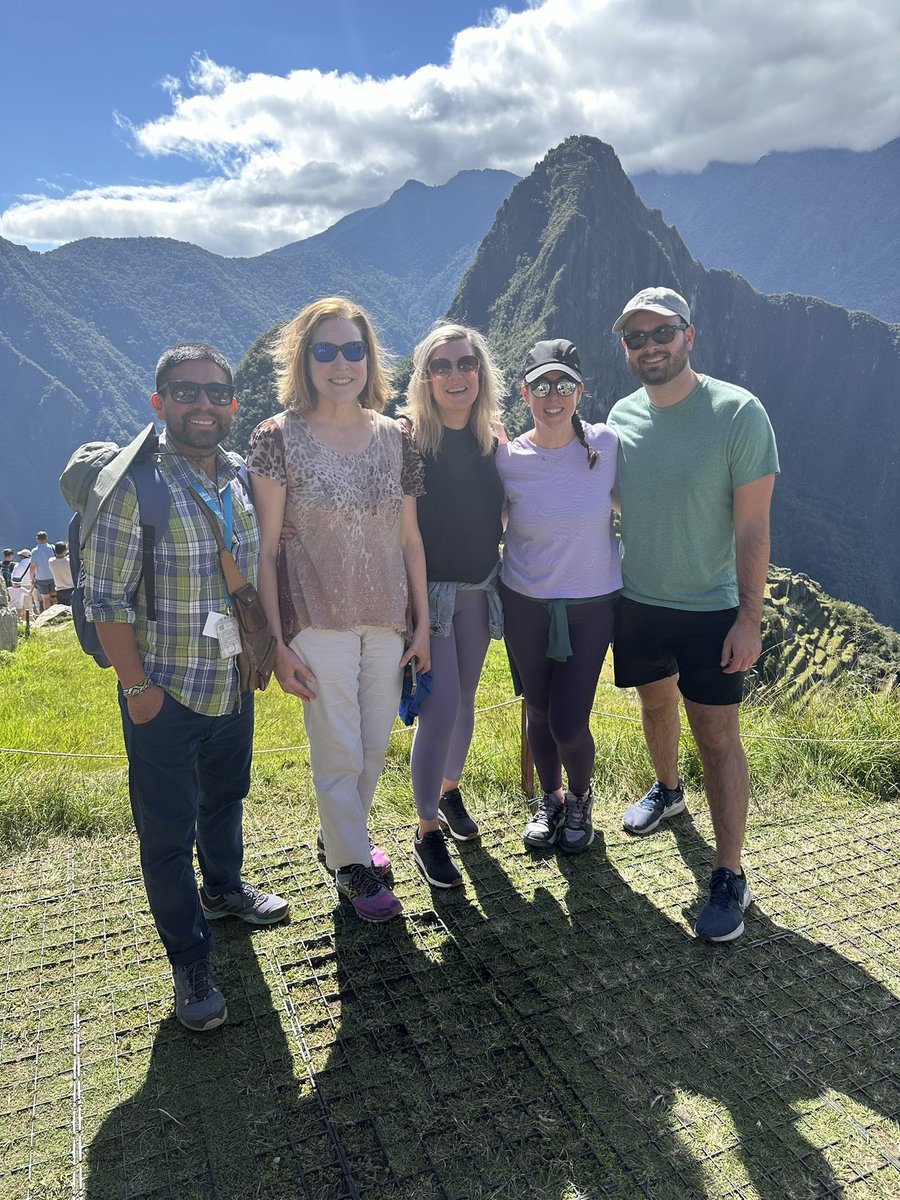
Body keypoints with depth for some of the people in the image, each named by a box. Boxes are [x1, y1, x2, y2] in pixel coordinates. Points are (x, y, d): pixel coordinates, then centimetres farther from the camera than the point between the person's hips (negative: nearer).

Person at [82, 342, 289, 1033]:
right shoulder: (135, 485, -17)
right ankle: (191, 962, 24)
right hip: (165, 693, -6)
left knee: (225, 798, 25)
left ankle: (223, 888, 51)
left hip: (234, 684, 6)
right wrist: (137, 687, -15)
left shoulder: (242, 482, 2)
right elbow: (105, 598, -16)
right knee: (168, 831, 6)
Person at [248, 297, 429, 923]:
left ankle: (345, 835, 43)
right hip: (318, 621, -4)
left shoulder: (395, 437, 3)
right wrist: (277, 644, -10)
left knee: (375, 747, 16)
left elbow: (410, 538, 7)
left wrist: (422, 623, 6)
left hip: (388, 622, 4)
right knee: (338, 755, 7)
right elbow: (266, 549, -8)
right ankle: (354, 865, 31)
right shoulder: (279, 437, -8)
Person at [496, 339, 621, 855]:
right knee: (538, 713, 15)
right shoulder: (507, 459, -10)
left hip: (591, 606, -1)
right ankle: (550, 799, 44)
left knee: (569, 726, -1)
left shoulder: (606, 445, -12)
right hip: (526, 604, 1)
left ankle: (581, 800, 33)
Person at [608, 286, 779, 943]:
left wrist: (749, 618, -17)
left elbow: (752, 527, -15)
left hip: (710, 609, -5)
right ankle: (667, 790, 50)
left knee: (717, 736, -1)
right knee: (657, 703, 23)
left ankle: (730, 878, 13)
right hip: (637, 600, 5)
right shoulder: (623, 414, 0)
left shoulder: (738, 412, -15)